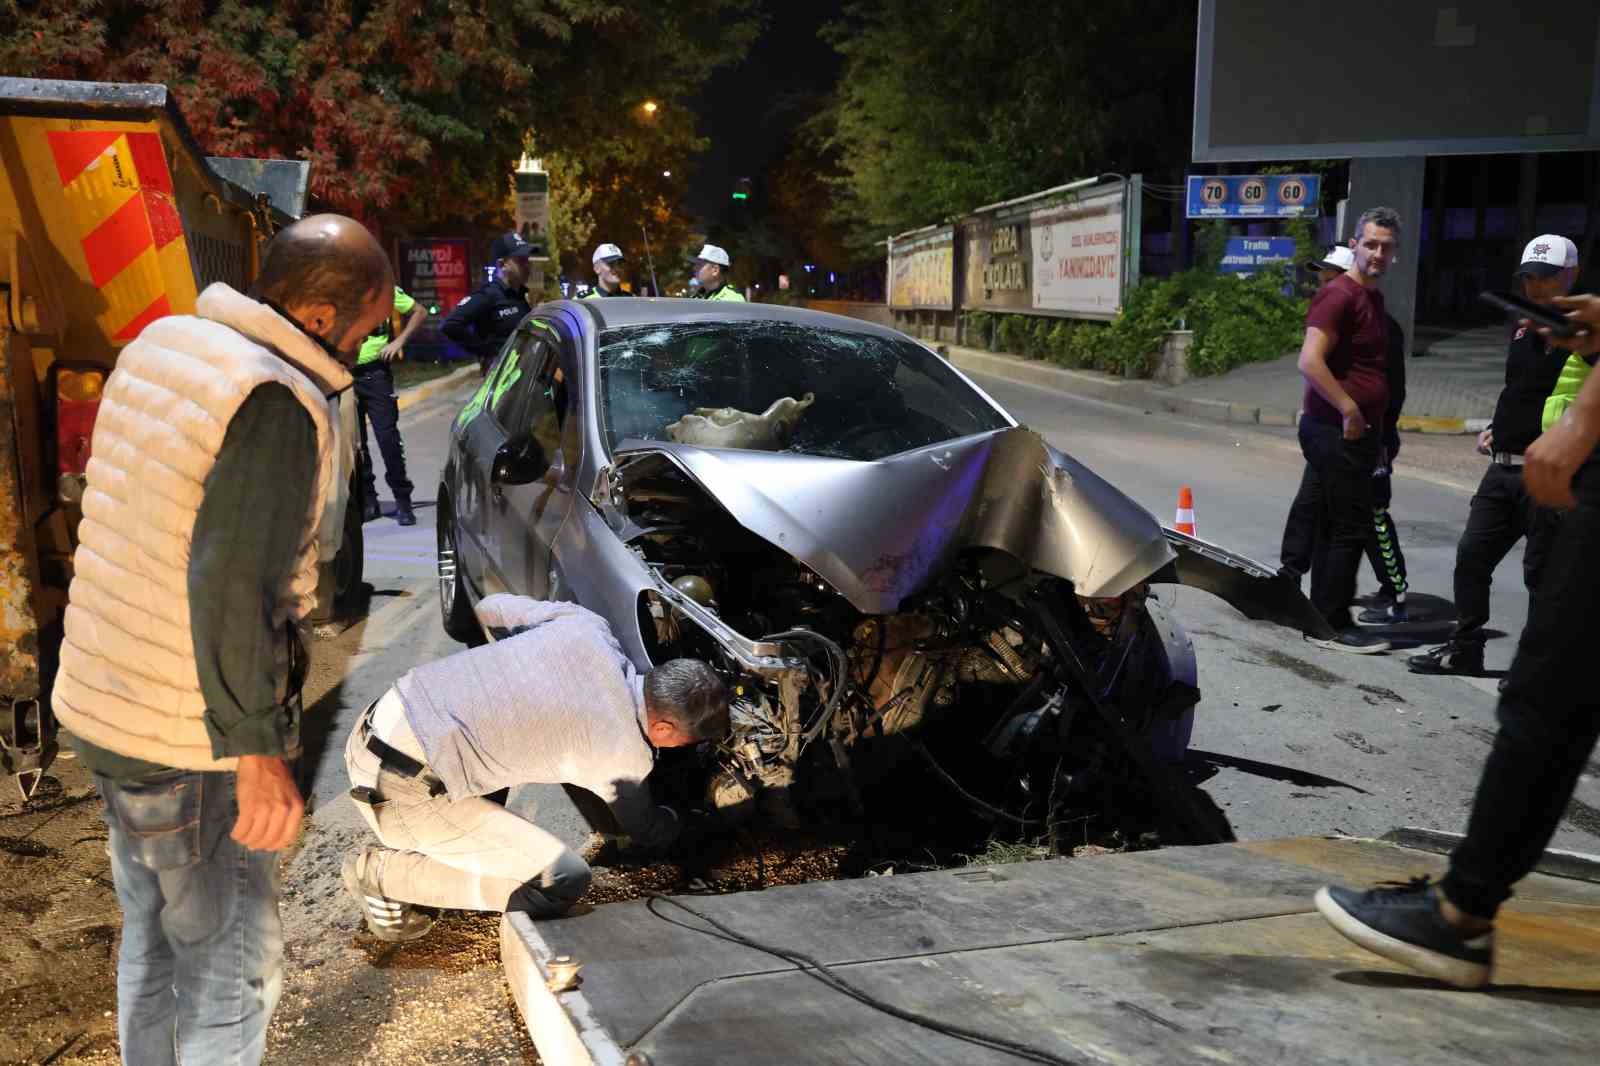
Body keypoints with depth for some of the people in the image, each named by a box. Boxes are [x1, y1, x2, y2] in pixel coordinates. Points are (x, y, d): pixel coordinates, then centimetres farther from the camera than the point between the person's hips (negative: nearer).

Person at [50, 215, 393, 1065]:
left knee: (153, 932, 23)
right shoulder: (279, 405, -23)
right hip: (189, 739, -9)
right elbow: (233, 592, -26)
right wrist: (257, 748, -18)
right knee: (232, 959, 8)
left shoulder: (159, 345, 5)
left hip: (99, 704, 9)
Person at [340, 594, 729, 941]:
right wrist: (685, 821, 32)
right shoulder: (627, 755, -11)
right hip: (399, 787, -8)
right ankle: (383, 874, 1)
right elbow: (646, 832, 11)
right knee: (563, 882, -5)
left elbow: (490, 606, 18)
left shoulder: (586, 625, 2)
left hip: (377, 722, 8)